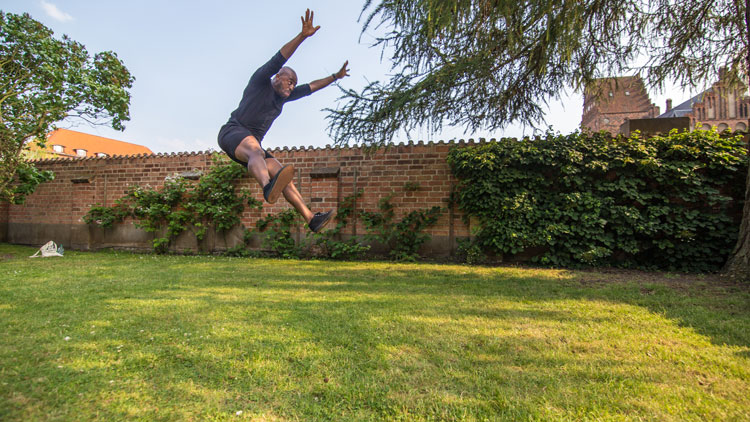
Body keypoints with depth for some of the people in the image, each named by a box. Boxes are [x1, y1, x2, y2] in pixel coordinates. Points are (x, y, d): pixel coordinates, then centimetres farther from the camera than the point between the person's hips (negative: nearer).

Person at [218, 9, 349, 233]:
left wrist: (335, 76, 32)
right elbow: (278, 59, -14)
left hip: (252, 146, 8)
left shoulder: (281, 97, 21)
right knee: (255, 150, -41)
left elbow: (309, 88, 28)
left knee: (281, 176, -9)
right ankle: (269, 189, -73)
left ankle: (311, 219, -17)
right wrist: (303, 35, -24)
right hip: (232, 133, -8)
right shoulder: (260, 80, 1)